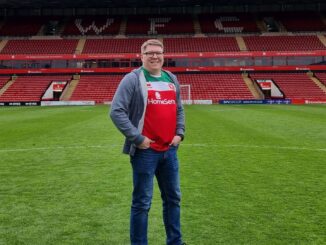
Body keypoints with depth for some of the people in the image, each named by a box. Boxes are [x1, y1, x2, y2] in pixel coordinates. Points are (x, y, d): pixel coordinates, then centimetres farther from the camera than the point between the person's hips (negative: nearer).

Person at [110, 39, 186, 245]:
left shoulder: (172, 79, 13)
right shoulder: (133, 79, -8)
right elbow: (116, 111, -14)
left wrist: (179, 133, 6)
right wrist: (137, 138, -16)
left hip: (170, 150, 7)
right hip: (145, 150, -6)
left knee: (173, 197, 16)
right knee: (142, 202, 2)